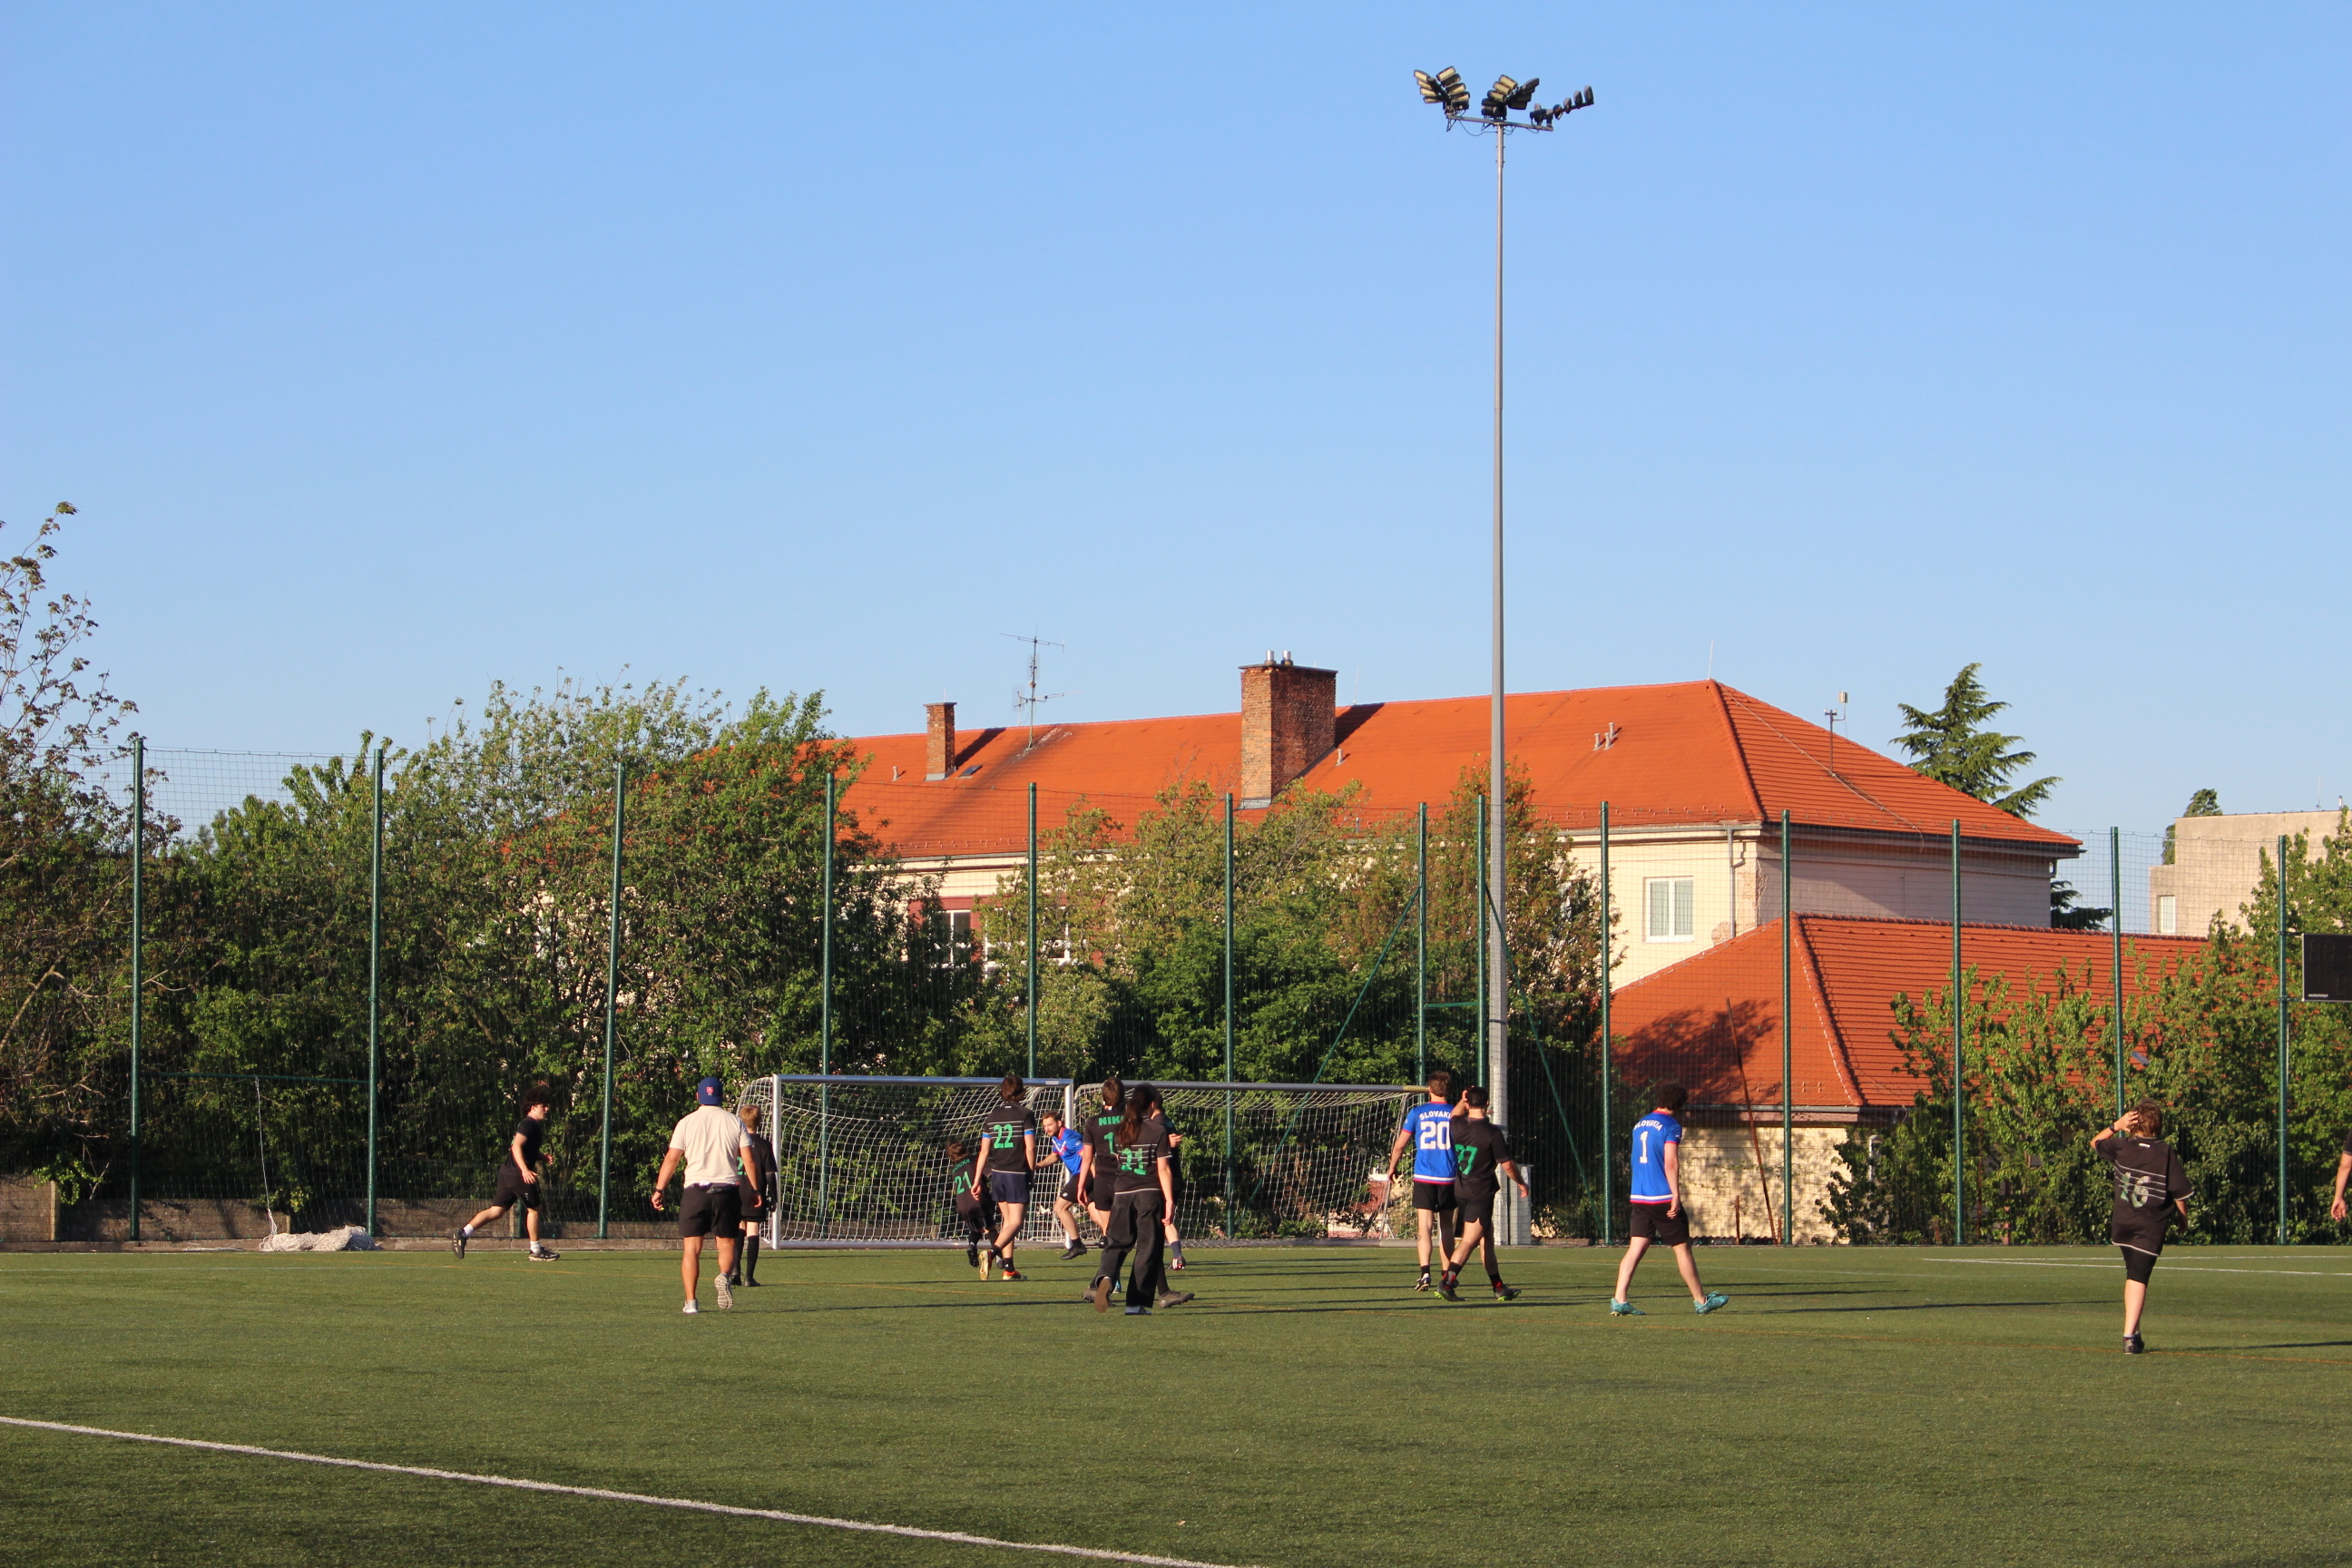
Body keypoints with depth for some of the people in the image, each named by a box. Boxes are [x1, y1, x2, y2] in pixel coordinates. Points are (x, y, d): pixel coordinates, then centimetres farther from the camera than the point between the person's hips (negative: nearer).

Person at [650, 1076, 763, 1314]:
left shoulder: (686, 1123, 3)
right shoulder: (735, 1122, 6)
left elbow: (672, 1159, -1)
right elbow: (749, 1160, 2)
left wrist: (659, 1190, 5)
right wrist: (755, 1190, 10)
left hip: (696, 1189, -1)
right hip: (727, 1189, 1)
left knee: (691, 1247, 3)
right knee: (726, 1243, 9)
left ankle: (691, 1301, -4)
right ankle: (724, 1276, -22)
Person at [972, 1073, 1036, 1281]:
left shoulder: (993, 1116, 8)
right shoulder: (1025, 1114, -6)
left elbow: (984, 1150, 8)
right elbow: (1030, 1148, -12)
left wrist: (976, 1181, 10)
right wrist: (1032, 1170, 2)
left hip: (996, 1173, 5)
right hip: (1017, 1173, -5)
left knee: (1007, 1220, 15)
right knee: (1015, 1222, -5)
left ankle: (1009, 1268, 12)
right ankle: (993, 1252, -30)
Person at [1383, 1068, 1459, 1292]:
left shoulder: (1417, 1113, 0)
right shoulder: (1455, 1114, 1)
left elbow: (1399, 1145, 4)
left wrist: (1392, 1168, 19)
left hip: (1423, 1179, -1)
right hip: (1448, 1179, 1)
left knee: (1424, 1227, -5)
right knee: (1446, 1228, 13)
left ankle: (1425, 1272, -22)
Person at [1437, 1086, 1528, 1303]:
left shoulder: (1458, 1126, 0)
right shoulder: (1492, 1132, -13)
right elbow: (1507, 1165, -9)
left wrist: (1463, 1101, 29)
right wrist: (1522, 1183, 7)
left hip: (1459, 1190, 6)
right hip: (1481, 1193, -6)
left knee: (1487, 1238, 16)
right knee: (1470, 1241, -9)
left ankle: (1499, 1286, 21)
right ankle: (1447, 1281, -23)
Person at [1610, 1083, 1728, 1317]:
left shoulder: (1640, 1125, 15)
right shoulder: (1670, 1126, -8)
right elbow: (1671, 1163, -18)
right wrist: (1676, 1195, -18)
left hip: (1638, 1198, 6)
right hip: (1663, 1198, -6)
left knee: (1636, 1249, 2)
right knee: (1682, 1248, 4)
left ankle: (1619, 1301, -10)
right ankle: (1701, 1300, 14)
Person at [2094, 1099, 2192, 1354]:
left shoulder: (2122, 1147, -1)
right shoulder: (2167, 1154, -7)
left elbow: (2095, 1143, 19)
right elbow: (2180, 1192, -6)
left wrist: (2116, 1126, 11)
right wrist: (2183, 1217, 9)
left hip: (2123, 1225, 3)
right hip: (2151, 1228, -3)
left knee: (2132, 1276, 22)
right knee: (2139, 1278, -6)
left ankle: (2134, 1333, 25)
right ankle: (2129, 1335, -17)